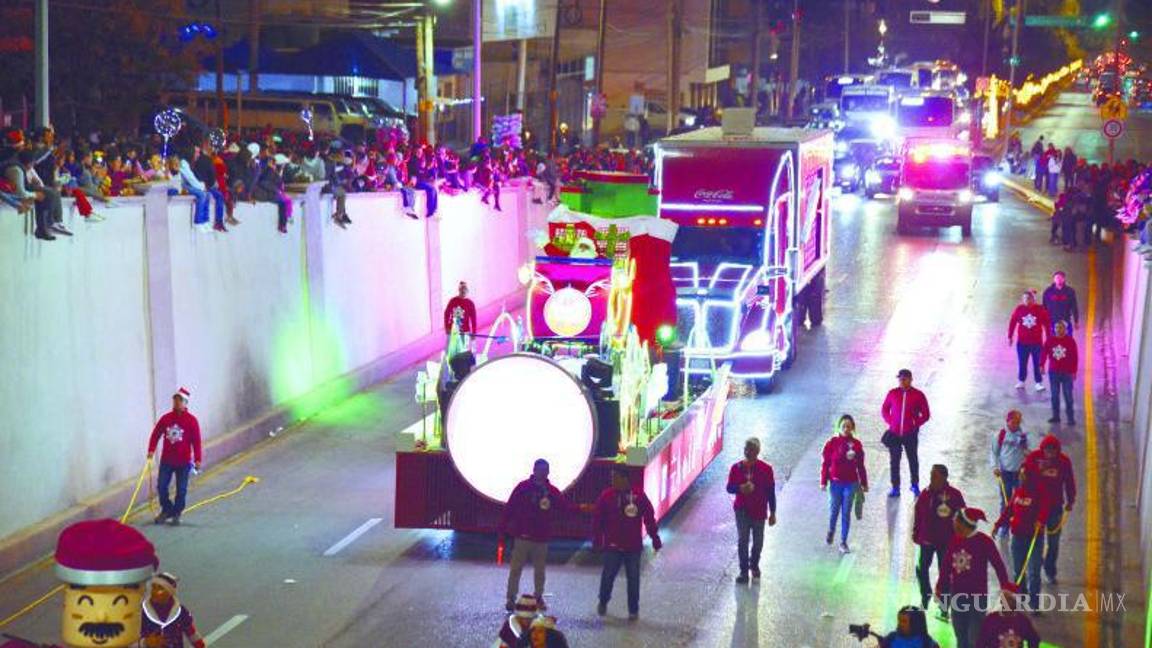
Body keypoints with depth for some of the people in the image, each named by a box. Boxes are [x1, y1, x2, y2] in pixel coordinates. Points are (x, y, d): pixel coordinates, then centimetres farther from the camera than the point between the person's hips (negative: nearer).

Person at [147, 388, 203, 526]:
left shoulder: (191, 420, -8)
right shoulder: (165, 418, 1)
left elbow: (196, 441, -7)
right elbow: (156, 434, 4)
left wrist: (197, 459, -10)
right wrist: (151, 450, -9)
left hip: (183, 462, -3)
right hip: (166, 461, 3)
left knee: (181, 489, 3)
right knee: (161, 486, 1)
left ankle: (176, 514, 19)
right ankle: (166, 510, 23)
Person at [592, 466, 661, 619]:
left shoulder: (638, 495, -6)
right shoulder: (606, 495, -5)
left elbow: (649, 518, 0)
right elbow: (597, 519, -2)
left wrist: (655, 539, 1)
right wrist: (597, 541, -6)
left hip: (633, 546, 0)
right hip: (612, 546, 0)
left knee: (633, 578, 6)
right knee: (608, 576, 6)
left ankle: (633, 610, 18)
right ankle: (603, 602, 30)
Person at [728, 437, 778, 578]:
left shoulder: (766, 469, -7)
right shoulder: (736, 468, -4)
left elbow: (771, 492, -1)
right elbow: (729, 488, 0)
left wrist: (772, 513, 0)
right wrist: (741, 488, -22)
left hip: (759, 511, 1)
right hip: (742, 510, -1)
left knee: (758, 542, 14)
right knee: (742, 541, -9)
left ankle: (754, 565, 38)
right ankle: (744, 571, -2)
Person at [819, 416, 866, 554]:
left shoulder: (857, 444, -1)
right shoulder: (832, 443, -7)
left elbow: (860, 466, 7)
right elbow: (825, 463, -4)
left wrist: (864, 484, 11)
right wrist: (823, 482, -6)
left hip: (851, 483, 1)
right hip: (836, 483, -1)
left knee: (846, 513, 5)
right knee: (834, 510, 9)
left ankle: (843, 542, 15)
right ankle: (831, 532, 38)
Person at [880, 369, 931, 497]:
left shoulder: (918, 395, -4)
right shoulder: (892, 393, 0)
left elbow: (926, 414, 2)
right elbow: (884, 409, 12)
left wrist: (915, 424, -7)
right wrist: (890, 422, 0)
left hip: (910, 434, -1)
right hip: (894, 434, 1)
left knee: (913, 460, 11)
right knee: (894, 461, 3)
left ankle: (915, 485, 26)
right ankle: (895, 488, 10)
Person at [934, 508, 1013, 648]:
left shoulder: (984, 541, -13)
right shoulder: (954, 540, 1)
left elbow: (998, 565, -10)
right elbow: (946, 566, 11)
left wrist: (1005, 586, -19)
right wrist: (940, 587, 16)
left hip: (978, 597, -5)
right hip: (957, 596, 5)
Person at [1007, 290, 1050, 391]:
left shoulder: (1040, 310, -7)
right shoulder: (1018, 309, -6)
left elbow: (1046, 324, 2)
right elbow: (1012, 323, 3)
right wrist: (1010, 337, 5)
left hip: (1037, 342, -1)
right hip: (1022, 342, 1)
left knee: (1038, 363, 5)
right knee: (1022, 363, 9)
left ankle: (1039, 382, 15)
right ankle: (1021, 381, 24)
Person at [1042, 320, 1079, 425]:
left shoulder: (1070, 340, -6)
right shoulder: (1050, 340, -1)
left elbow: (1074, 357, -3)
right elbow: (1044, 353, -5)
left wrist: (1074, 371, -4)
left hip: (1067, 373, -3)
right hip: (1053, 372, 3)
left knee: (1068, 395, -2)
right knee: (1054, 395, 9)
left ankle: (1071, 418, 3)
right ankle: (1055, 416, 18)